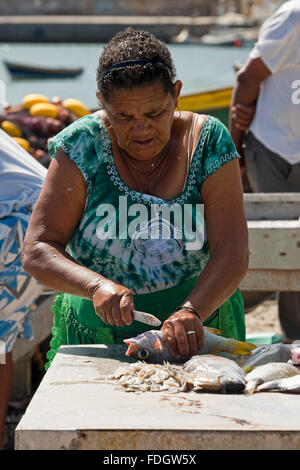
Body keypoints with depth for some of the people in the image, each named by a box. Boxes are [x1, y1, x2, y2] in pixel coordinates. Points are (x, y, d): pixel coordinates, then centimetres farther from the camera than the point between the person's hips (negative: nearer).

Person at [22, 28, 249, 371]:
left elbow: (233, 254, -12)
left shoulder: (208, 142, -5)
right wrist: (96, 286, -27)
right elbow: (36, 252, -9)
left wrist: (192, 311, -30)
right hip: (94, 339, 0)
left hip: (197, 342, 0)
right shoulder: (81, 146, -5)